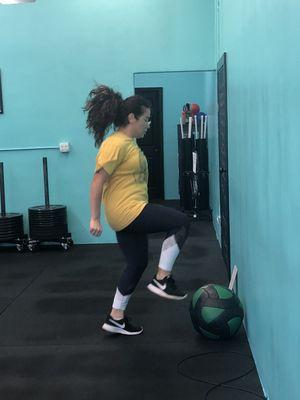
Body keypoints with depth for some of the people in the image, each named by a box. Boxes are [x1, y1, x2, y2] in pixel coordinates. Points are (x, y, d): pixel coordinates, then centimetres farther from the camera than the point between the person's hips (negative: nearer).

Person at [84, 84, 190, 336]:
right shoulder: (116, 144, -16)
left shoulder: (128, 142, 14)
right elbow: (98, 180, -18)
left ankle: (116, 318, 25)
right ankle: (162, 280, -2)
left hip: (131, 214, 10)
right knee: (181, 222, -9)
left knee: (138, 263, 16)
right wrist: (95, 218, -18)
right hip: (128, 212, -10)